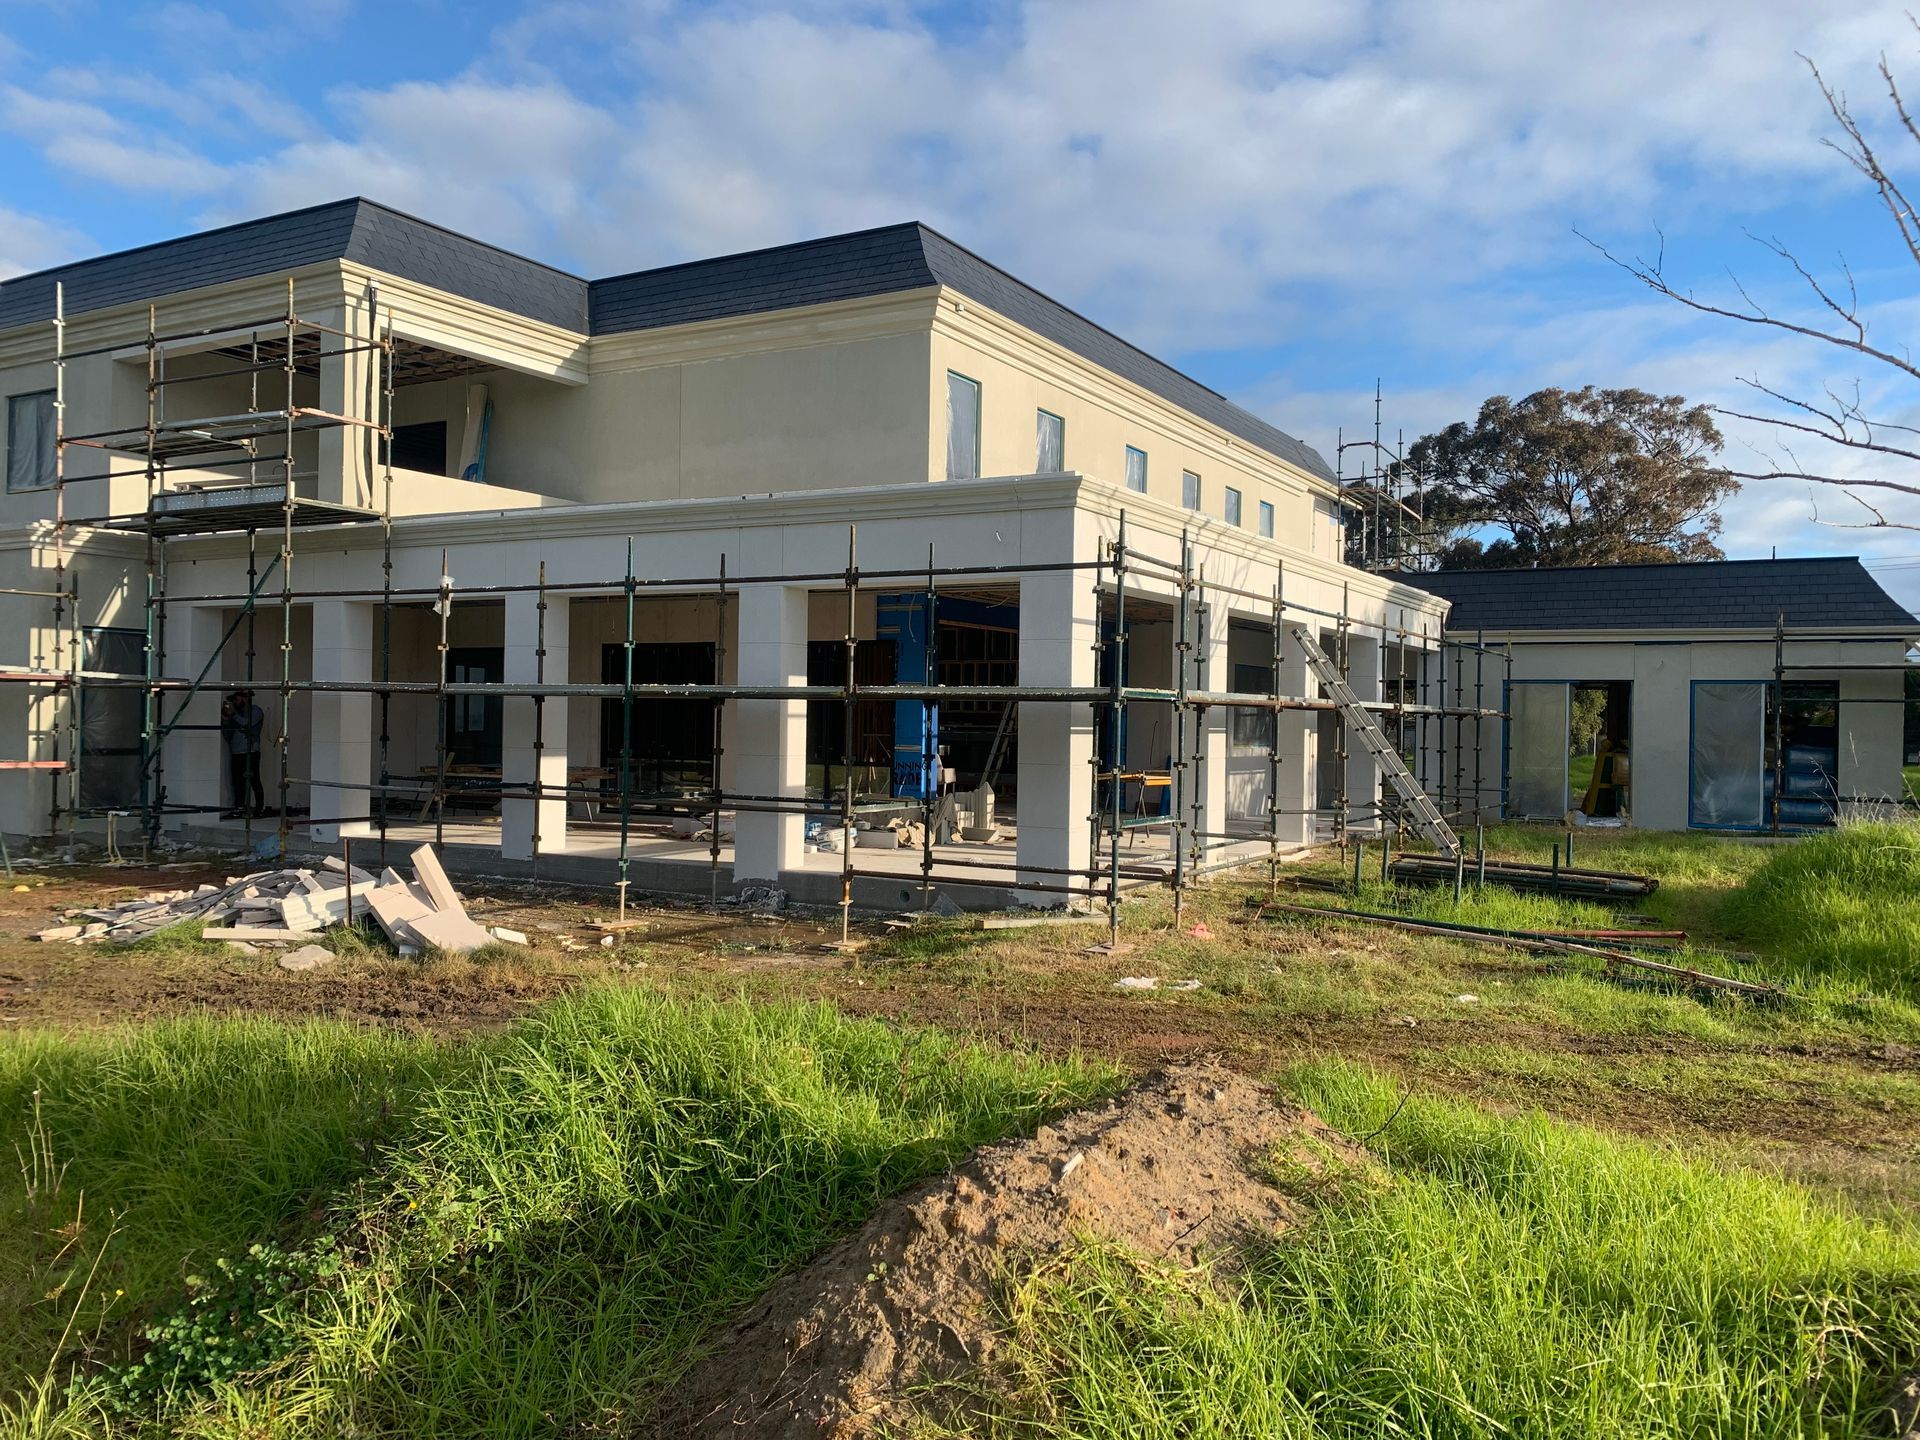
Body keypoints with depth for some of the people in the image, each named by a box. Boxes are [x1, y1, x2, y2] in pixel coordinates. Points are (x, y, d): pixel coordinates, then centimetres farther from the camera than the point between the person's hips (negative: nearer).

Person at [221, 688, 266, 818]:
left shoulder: (255, 711, 2)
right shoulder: (238, 713, 23)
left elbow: (248, 724, -18)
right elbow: (227, 733, 19)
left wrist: (232, 714, -13)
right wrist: (225, 719, 6)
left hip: (250, 753, -8)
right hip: (236, 754, 8)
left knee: (254, 782, -8)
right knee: (238, 783, 5)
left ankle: (260, 808, -6)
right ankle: (238, 809, 8)